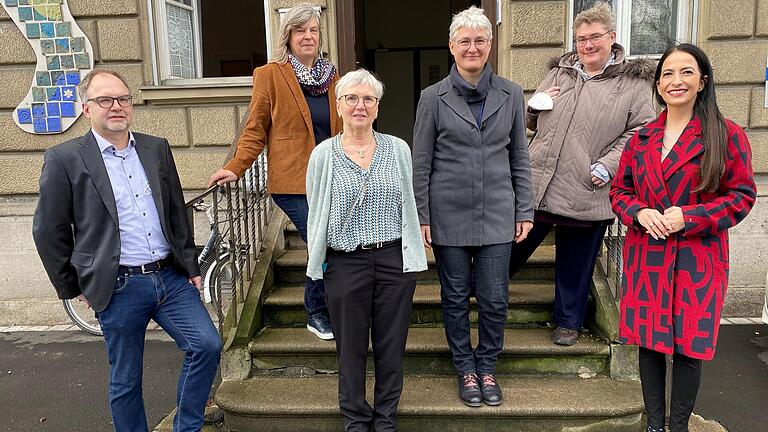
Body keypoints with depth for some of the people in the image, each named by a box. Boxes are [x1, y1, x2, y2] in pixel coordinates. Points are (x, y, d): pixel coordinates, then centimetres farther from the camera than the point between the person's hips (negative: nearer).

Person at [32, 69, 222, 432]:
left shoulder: (157, 149, 9)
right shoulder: (64, 159, -4)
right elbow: (48, 232, 1)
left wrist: (191, 266, 10)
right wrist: (74, 288, 4)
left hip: (171, 278, 4)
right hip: (119, 288, -3)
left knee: (207, 345, -6)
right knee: (125, 381, 9)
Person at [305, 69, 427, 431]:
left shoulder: (398, 149, 3)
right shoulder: (323, 155, 0)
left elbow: (408, 207, 9)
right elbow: (316, 214, 6)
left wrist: (411, 257, 8)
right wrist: (318, 263, 5)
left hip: (394, 261, 1)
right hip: (345, 263, -1)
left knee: (390, 347, 11)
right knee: (351, 349, 11)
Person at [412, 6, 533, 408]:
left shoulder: (510, 94, 4)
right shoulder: (433, 97, -1)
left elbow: (520, 158, 8)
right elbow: (420, 163, 0)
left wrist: (525, 210, 5)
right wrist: (421, 217, -3)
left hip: (497, 214, 1)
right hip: (449, 215, -1)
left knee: (495, 299, 4)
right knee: (455, 297, 10)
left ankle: (487, 367, 28)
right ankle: (465, 369, 30)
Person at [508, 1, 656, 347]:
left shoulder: (633, 82, 2)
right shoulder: (558, 74, 12)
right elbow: (531, 123, 20)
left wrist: (607, 166, -15)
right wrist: (535, 106, -3)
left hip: (586, 194, -2)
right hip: (536, 187, 3)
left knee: (576, 264, 12)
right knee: (513, 245, 13)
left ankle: (568, 321, 32)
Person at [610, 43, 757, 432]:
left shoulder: (726, 135, -3)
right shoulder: (641, 139, 8)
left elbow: (742, 196, -3)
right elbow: (619, 191, 13)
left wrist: (688, 217, -15)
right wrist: (639, 212, -9)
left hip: (699, 258, -3)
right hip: (646, 257, 3)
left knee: (689, 346, 5)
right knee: (650, 342, 10)